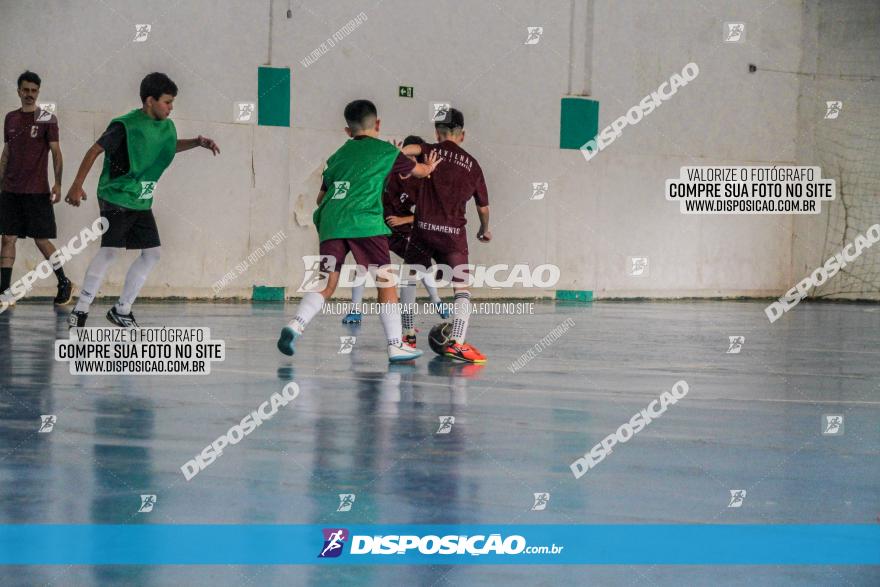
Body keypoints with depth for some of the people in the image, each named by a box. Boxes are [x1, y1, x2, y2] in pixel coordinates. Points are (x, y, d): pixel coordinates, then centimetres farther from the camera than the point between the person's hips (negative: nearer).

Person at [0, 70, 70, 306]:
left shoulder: (47, 119, -3)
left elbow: (56, 152, -6)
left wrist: (58, 184, -14)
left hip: (37, 191, -4)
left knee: (42, 240, -1)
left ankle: (63, 282, 17)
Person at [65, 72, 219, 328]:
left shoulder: (166, 127, 6)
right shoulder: (126, 125, -17)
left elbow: (172, 145, 29)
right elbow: (95, 150, -13)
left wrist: (198, 142, 13)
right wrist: (77, 185, -15)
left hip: (142, 203, 8)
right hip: (116, 199, -8)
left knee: (151, 253, 5)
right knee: (110, 249, -16)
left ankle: (122, 309, 15)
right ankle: (80, 310, -8)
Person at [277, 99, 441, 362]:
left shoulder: (338, 155, 24)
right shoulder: (385, 151, 12)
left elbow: (321, 197, 27)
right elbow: (419, 170, 28)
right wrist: (429, 167, 50)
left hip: (330, 222, 4)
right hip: (365, 223, -4)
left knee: (326, 284, 5)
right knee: (386, 282, 4)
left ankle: (295, 325, -16)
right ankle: (396, 345, 3)